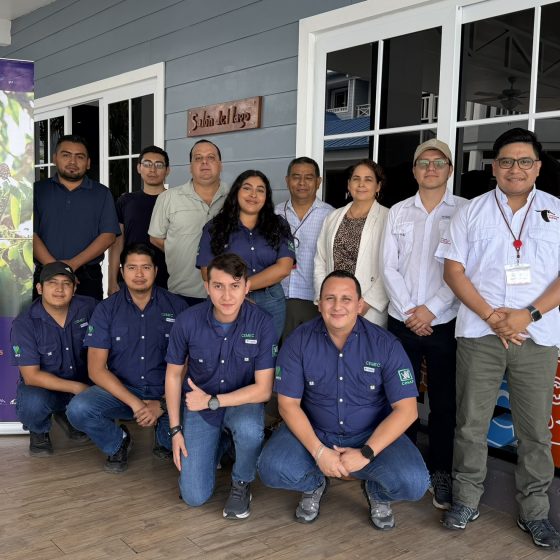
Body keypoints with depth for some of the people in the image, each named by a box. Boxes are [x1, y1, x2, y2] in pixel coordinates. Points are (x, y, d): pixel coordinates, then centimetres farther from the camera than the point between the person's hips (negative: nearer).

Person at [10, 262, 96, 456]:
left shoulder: (88, 307, -9)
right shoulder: (23, 324, -15)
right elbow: (31, 376, -18)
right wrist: (76, 388, -26)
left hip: (83, 384, 3)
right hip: (43, 387, -3)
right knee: (32, 403, -36)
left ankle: (68, 415, 10)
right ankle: (39, 431, 4)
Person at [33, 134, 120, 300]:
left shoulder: (101, 193, 8)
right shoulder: (38, 190, 8)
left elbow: (108, 235, -2)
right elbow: (31, 234, -1)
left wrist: (73, 264, -14)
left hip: (88, 277, 0)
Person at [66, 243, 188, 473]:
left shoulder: (176, 306, -2)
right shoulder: (106, 310, -1)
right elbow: (96, 369, -5)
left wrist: (162, 404, -17)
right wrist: (135, 403, -17)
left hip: (167, 392, 0)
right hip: (120, 390, 1)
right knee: (78, 410, -28)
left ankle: (165, 438, 7)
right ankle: (117, 442, 6)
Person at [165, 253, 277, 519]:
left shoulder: (262, 324, -21)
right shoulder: (188, 321, -17)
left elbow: (263, 389, -17)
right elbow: (173, 374, -2)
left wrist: (212, 401, -21)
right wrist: (175, 430, -3)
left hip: (242, 402, -1)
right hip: (198, 406, 1)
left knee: (249, 429, -38)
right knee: (194, 496, -7)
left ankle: (241, 484, -4)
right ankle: (216, 447, 25)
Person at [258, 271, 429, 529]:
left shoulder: (385, 344, -12)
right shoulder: (299, 341, -10)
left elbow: (406, 409, -13)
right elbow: (288, 403, -8)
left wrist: (366, 453, -21)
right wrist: (318, 451, -20)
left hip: (372, 435, 0)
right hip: (312, 431, 1)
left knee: (413, 483, -26)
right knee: (271, 469, -26)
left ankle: (377, 492, 13)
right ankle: (314, 485, 12)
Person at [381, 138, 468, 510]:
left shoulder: (465, 211, 0)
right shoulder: (398, 212, 9)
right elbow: (389, 267, 3)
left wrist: (430, 309, -12)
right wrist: (409, 311, -7)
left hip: (444, 323, -2)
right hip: (402, 322, 2)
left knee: (444, 402, 5)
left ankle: (441, 473, 19)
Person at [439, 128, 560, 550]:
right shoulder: (472, 212, 7)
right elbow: (454, 270, 2)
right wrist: (492, 316, -9)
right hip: (480, 333, 0)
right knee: (471, 422, 7)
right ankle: (466, 499, 22)